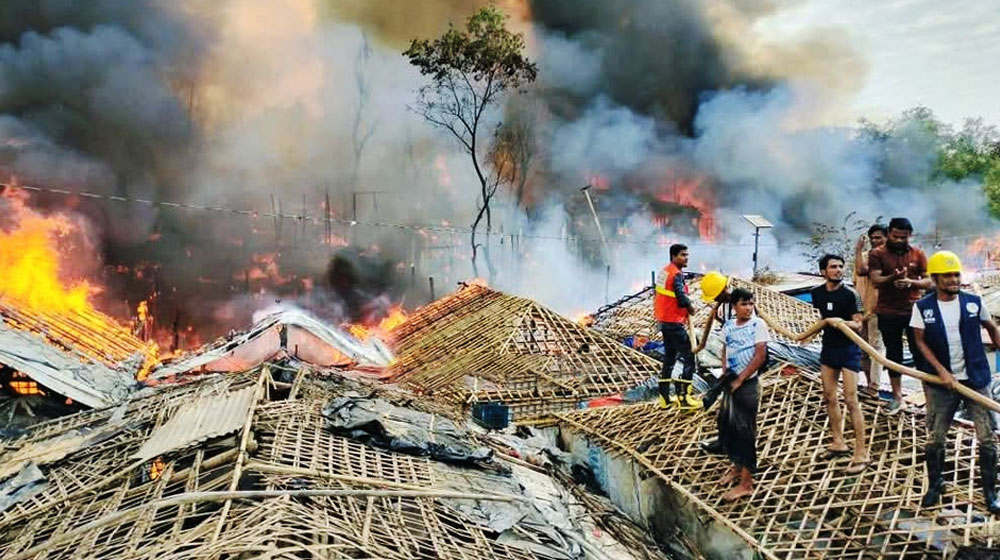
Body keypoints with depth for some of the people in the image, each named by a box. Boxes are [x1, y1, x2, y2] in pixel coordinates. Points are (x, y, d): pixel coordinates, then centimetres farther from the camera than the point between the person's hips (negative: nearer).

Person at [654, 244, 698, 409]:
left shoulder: (664, 271, 10)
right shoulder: (676, 274, -17)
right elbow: (682, 298, -26)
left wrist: (686, 305, 8)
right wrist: (690, 307, -5)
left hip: (664, 320, 10)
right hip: (674, 322, -10)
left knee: (669, 358, 16)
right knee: (688, 358, -4)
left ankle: (664, 397, 20)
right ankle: (682, 397, -4)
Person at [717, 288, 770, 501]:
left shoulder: (758, 324, -12)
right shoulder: (728, 326, 4)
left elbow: (760, 356, -15)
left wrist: (739, 380, -13)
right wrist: (724, 373, -1)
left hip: (748, 384, -6)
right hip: (731, 382, 6)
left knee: (745, 430, -2)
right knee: (726, 425, 14)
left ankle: (746, 483, 7)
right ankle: (737, 467, 36)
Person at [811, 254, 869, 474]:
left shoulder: (850, 294, -14)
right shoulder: (817, 293, 1)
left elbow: (858, 324, -14)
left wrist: (841, 322, -31)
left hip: (848, 349, -6)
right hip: (828, 347, 6)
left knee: (851, 400, -9)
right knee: (829, 397, 13)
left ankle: (861, 454, -4)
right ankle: (839, 443, 28)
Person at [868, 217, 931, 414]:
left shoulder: (918, 254, 2)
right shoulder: (877, 254, -3)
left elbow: (929, 281, 1)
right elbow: (875, 280, -13)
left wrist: (911, 282, -19)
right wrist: (893, 278, -33)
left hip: (914, 311, 0)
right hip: (888, 314, 0)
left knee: (919, 353, 5)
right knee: (893, 354, 9)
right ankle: (897, 396, 18)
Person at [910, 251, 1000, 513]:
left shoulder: (974, 302, -4)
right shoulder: (922, 307, -7)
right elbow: (921, 342, -4)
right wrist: (942, 372, -13)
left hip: (976, 379, 1)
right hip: (940, 383, -1)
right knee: (935, 439, 8)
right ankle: (935, 484, 28)